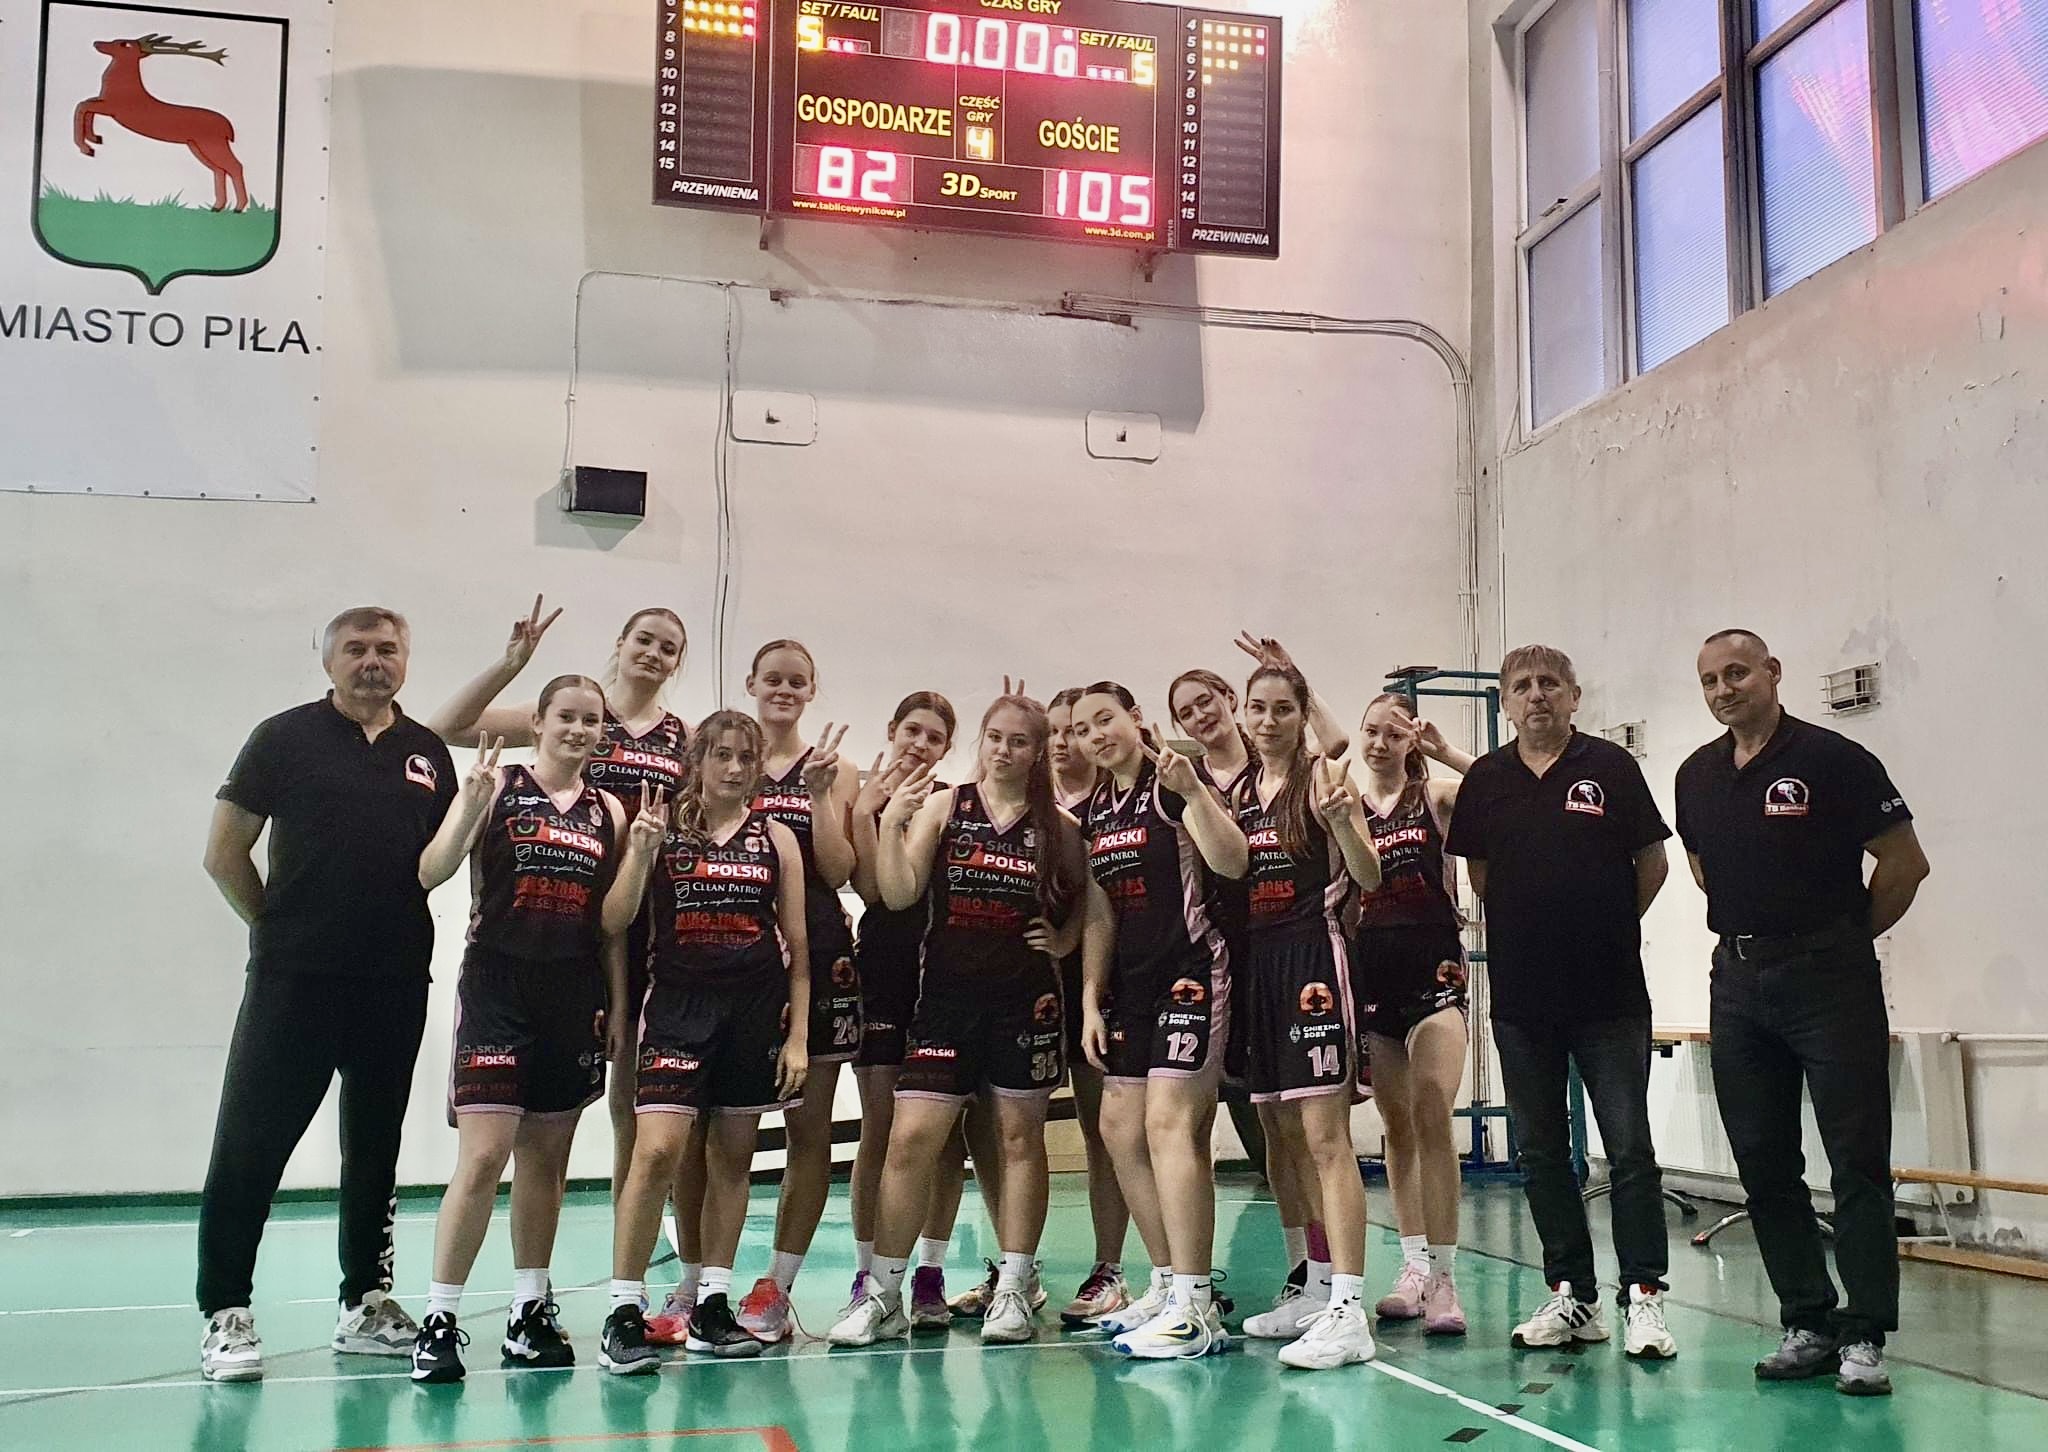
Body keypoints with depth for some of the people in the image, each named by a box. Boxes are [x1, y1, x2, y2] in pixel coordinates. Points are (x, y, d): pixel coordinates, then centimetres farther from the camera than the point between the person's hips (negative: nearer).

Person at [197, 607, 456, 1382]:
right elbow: (224, 855, 1)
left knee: (375, 1147, 12)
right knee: (249, 1147, -3)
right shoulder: (286, 737, -1)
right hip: (293, 979, -4)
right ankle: (225, 1313, 6)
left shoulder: (428, 753, 9)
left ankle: (365, 1303, 23)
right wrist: (281, 927, 5)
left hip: (395, 983, 4)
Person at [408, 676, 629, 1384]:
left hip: (575, 996, 4)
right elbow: (430, 872, -12)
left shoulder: (608, 812, 10)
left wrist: (618, 1010, 10)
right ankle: (439, 1321, 0)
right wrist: (470, 801, -25)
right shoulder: (497, 787, -1)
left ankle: (530, 1313, 22)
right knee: (483, 1156, -10)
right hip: (499, 986, -4)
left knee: (547, 1159, 12)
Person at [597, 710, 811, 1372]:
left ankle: (711, 1308, 19)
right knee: (657, 1150, -14)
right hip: (678, 1004, -3)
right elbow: (614, 921, -3)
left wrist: (797, 1034, 2)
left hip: (755, 1011, 3)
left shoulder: (776, 838, 7)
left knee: (731, 1158, 9)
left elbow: (797, 945, 7)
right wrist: (640, 852, -18)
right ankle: (624, 1313, -6)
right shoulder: (663, 829, 2)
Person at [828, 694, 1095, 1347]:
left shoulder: (1058, 827, 4)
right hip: (947, 993, -1)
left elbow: (1088, 900, 17)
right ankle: (883, 1296, 5)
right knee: (909, 1139, -6)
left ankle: (1013, 1291, 18)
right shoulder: (944, 805, 2)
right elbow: (899, 894, -6)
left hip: (1026, 998, 1)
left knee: (1020, 1139, 7)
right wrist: (891, 823, -18)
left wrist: (1062, 941, 0)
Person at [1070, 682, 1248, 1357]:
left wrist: (1193, 791, -29)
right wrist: (1091, 1000, 12)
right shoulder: (1094, 810, 14)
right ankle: (1169, 1284, 18)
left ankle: (1195, 1308, -12)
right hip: (1129, 980, 8)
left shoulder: (1173, 785, -6)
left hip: (1189, 970, -8)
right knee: (1120, 1127, 6)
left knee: (1169, 1122, -15)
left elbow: (1231, 862, -20)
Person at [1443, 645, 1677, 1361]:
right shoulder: (1484, 780, 5)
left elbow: (1652, 862, 4)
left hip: (1610, 993, -3)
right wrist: (1532, 932, 12)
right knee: (1541, 1153, 9)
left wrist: (1609, 929, 8)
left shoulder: (1610, 766, -2)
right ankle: (1571, 1296, 19)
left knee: (1630, 1149, -4)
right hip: (1521, 995, 3)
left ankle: (1644, 1298, 3)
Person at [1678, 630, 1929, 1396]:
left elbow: (1906, 863, -5)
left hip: (1829, 978, -6)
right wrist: (1747, 931, 14)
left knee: (1858, 1159, -4)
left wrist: (1844, 938, 3)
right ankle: (1808, 1324, 17)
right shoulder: (1697, 777, 9)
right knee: (1764, 1162, 7)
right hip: (1738, 980, 6)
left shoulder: (1832, 759, -9)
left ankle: (1864, 1334, 2)